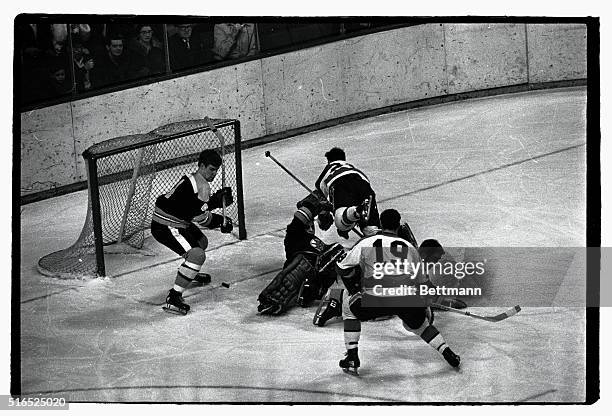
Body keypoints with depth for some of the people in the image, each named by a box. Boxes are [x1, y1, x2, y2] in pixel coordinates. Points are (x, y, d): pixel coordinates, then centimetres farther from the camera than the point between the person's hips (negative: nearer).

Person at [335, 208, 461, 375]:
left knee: (350, 307, 27)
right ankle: (448, 354, 22)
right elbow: (423, 282, 30)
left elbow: (344, 268, 6)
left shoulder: (366, 243, 15)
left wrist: (355, 290, 20)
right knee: (417, 322, 35)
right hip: (407, 300, 3)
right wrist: (427, 308, 42)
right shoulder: (410, 248, 24)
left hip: (376, 300, -3)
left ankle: (352, 357, 17)